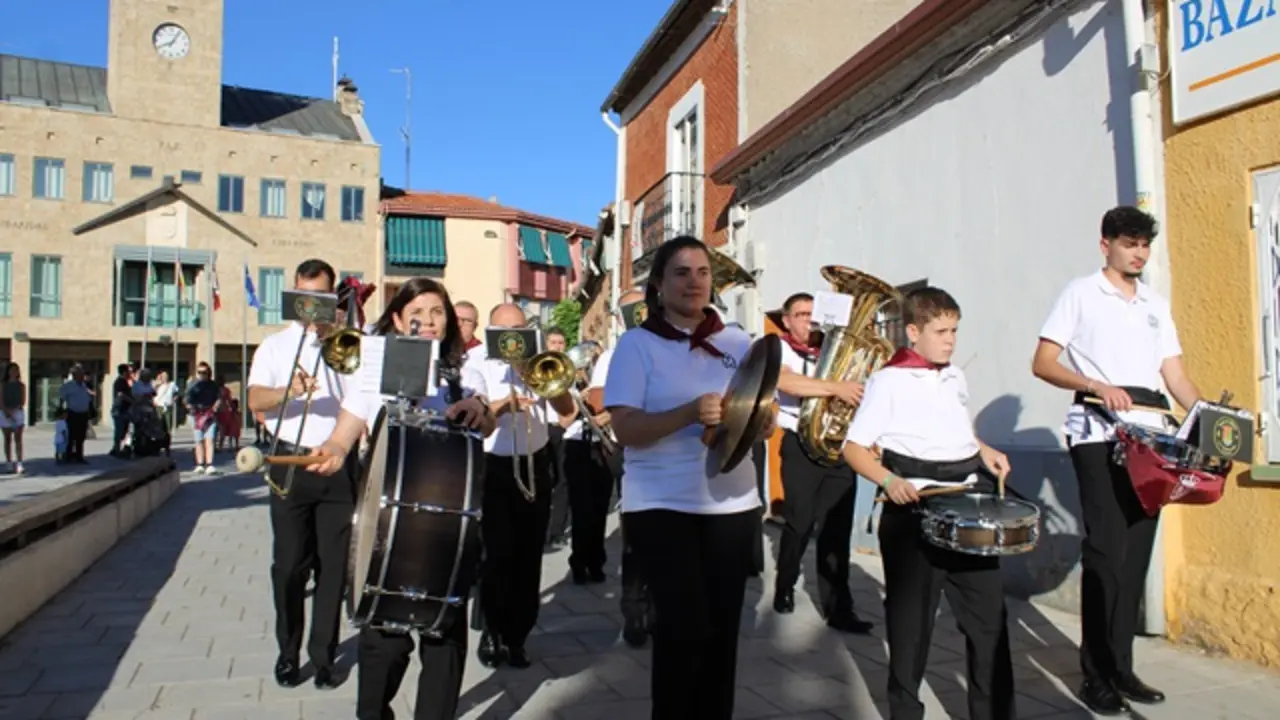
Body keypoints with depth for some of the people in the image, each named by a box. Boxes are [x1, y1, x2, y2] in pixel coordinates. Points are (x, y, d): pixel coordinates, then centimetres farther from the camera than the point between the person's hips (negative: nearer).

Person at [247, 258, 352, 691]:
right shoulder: (275, 346, 8)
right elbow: (255, 400, -4)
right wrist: (289, 390, -25)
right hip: (290, 464, 0)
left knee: (333, 563, 4)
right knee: (289, 563, 5)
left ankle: (323, 653, 16)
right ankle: (288, 651, 20)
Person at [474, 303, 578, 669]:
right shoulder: (477, 364, 0)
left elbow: (567, 410, -1)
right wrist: (503, 403, -25)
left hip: (534, 466, 3)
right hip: (492, 467, -3)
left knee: (529, 556, 5)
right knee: (498, 553, -7)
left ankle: (516, 636, 19)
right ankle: (492, 631, 16)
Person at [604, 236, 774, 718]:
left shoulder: (737, 343, 7)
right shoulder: (636, 343, -2)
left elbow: (766, 424, 5)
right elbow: (626, 429, -12)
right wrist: (689, 413, -26)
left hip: (731, 503, 4)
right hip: (662, 504, -3)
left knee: (722, 626, 8)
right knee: (685, 625, -4)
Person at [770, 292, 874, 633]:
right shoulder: (779, 348, -1)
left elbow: (858, 385, 20)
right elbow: (786, 382, -21)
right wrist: (836, 387, -29)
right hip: (801, 445, -5)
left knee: (837, 528, 2)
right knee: (800, 523, -1)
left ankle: (838, 608, 7)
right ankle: (784, 588, 23)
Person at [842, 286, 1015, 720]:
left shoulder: (955, 377, 11)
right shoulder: (889, 380, -10)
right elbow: (853, 447, -12)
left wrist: (982, 451, 10)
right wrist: (888, 480, -27)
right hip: (914, 509, -6)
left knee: (989, 612, 9)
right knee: (911, 616, 6)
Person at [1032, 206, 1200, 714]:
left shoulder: (1157, 305, 20)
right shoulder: (1081, 293, 4)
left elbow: (1176, 376, 15)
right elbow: (1043, 364, -4)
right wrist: (1097, 386, -18)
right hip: (1098, 433, -5)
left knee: (1136, 552, 7)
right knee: (1106, 550, -8)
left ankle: (1121, 667, 18)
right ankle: (1097, 675, 2)